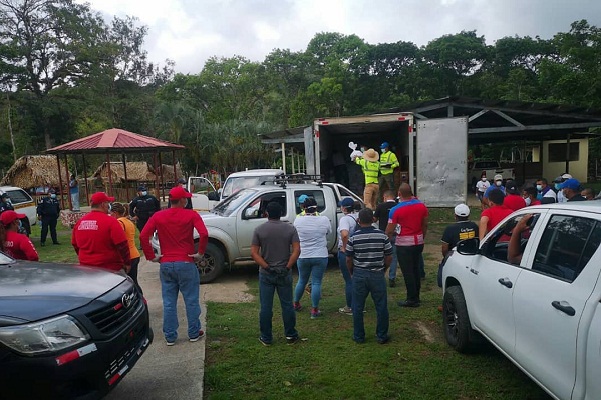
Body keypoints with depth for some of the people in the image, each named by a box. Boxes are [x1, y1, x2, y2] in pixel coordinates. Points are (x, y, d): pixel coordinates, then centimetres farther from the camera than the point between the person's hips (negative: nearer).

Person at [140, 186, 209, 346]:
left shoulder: (158, 216, 3)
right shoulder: (191, 215, -6)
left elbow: (143, 236, -5)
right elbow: (204, 234, -20)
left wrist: (151, 256, 1)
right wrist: (200, 253, -9)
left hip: (166, 264, 3)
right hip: (186, 263, -3)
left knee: (169, 302, 11)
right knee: (191, 300, 10)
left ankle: (170, 337, 19)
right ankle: (194, 333, 21)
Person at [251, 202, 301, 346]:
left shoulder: (259, 230, -3)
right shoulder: (290, 228, -3)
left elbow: (254, 253, -10)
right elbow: (296, 250, -12)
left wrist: (267, 267, -11)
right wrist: (287, 267, -10)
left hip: (266, 274, 0)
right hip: (284, 274, 0)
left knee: (266, 307, 8)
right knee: (287, 305, 11)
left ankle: (266, 338, 17)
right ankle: (291, 336, 20)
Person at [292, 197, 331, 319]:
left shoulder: (298, 221, -8)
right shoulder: (324, 220, -9)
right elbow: (329, 231, 9)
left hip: (303, 256, 2)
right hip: (320, 256, -2)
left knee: (301, 281, 19)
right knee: (316, 283, 4)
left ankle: (296, 304, 34)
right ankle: (314, 310, 7)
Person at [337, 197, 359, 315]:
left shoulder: (345, 219, -19)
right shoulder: (358, 218, 5)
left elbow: (344, 234, -36)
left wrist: (344, 247, -22)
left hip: (345, 252, -8)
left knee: (348, 280, 2)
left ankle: (350, 307, 11)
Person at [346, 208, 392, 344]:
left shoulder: (354, 237, -8)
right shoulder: (382, 236, -6)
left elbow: (348, 259, -3)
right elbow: (389, 257, -2)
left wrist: (351, 272, 14)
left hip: (359, 275, 0)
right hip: (378, 275, 1)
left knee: (358, 308, 11)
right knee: (381, 307, 12)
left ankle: (359, 336, 20)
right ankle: (382, 336, 20)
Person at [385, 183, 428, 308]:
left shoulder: (396, 210, -16)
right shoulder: (421, 206, 0)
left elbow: (389, 230, -13)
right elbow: (425, 225, 9)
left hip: (404, 244, -6)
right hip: (418, 242, 6)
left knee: (407, 272, 2)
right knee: (416, 269, 16)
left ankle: (412, 300, 8)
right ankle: (416, 297, 25)